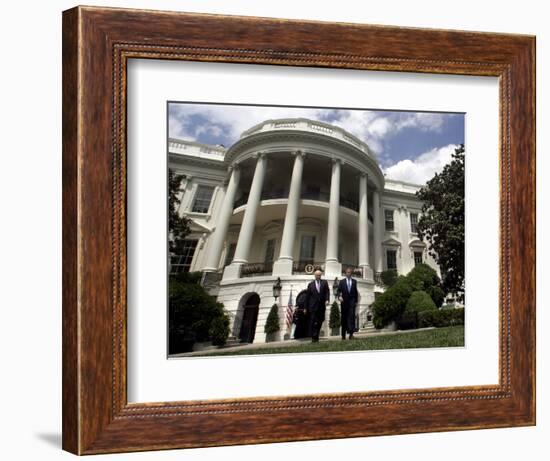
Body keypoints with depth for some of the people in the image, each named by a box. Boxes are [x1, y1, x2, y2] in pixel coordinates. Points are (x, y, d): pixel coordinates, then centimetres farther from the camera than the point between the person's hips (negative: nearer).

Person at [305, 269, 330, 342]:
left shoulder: (324, 283, 9)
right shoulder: (311, 284, 6)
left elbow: (327, 292, -1)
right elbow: (307, 296, 8)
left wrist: (327, 299, -20)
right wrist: (306, 308, 6)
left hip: (322, 306, 2)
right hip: (313, 307, -2)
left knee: (319, 322, 6)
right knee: (314, 323, -6)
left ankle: (316, 336, 19)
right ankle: (314, 338, -2)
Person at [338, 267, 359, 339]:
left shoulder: (354, 281, 11)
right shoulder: (342, 281, 7)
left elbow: (356, 292, 12)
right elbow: (339, 290, 2)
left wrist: (356, 301, 9)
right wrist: (340, 296, -16)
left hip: (352, 301, 0)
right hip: (344, 302, 0)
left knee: (351, 316, -13)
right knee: (344, 318, 4)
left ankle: (351, 333, -18)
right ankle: (343, 334, 12)